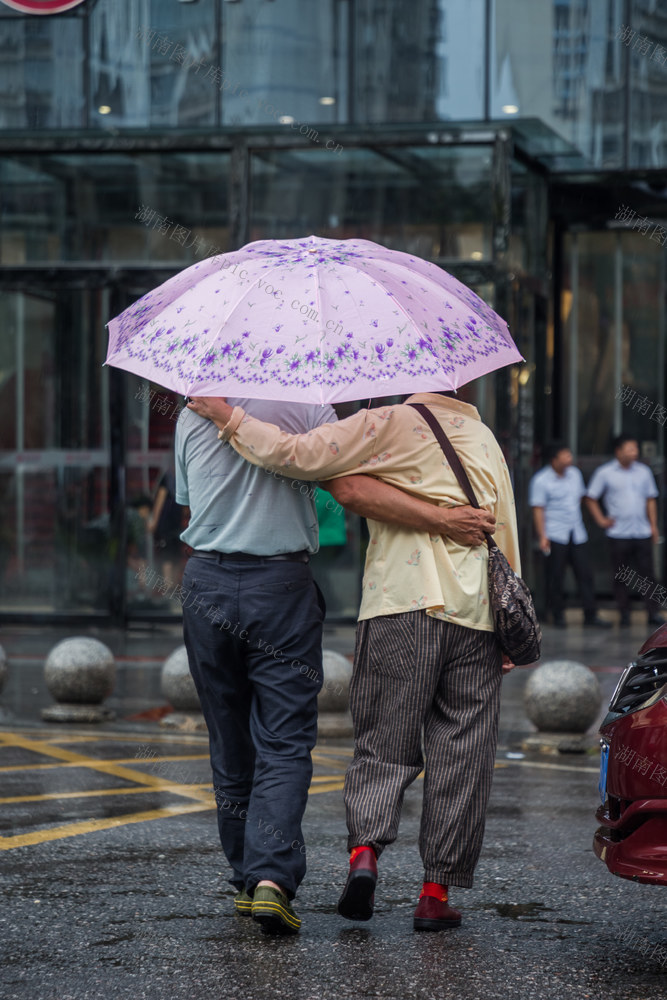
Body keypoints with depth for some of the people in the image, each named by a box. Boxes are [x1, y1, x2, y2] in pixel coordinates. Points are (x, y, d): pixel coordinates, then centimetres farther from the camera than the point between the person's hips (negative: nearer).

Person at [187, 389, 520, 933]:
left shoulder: (389, 424, 0)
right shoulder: (486, 441, 17)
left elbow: (300, 455, -8)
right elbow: (506, 533, 18)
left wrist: (230, 416, 3)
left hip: (400, 603, -3)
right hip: (475, 611, 3)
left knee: (382, 743, 7)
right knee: (460, 755, 6)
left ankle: (364, 850, -14)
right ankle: (436, 891, 5)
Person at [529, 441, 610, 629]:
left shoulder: (575, 474, 11)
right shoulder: (541, 480, -7)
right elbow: (538, 510, -9)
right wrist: (542, 536, -15)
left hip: (577, 534, 5)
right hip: (555, 535, -5)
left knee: (585, 574, 0)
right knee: (555, 576, -1)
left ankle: (591, 616, 2)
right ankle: (558, 615, 11)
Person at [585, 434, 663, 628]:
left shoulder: (643, 471, 9)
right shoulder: (604, 473, 0)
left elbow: (650, 500, 15)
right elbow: (591, 499, 7)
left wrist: (653, 525, 9)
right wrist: (601, 520, -2)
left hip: (643, 532, 2)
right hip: (618, 534, -2)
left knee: (647, 573, -1)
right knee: (621, 576, 2)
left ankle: (652, 613, 4)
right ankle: (624, 615, 11)